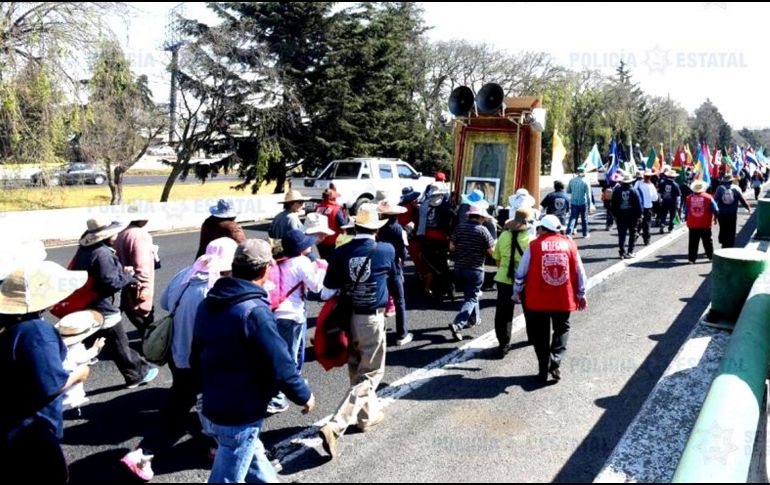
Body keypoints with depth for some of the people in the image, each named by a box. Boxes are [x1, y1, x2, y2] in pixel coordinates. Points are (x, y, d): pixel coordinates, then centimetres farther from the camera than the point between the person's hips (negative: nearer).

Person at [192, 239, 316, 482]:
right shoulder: (255, 311, -24)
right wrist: (304, 395, -6)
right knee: (226, 477, 7)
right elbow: (280, 367, -23)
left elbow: (196, 359, 13)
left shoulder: (207, 304, 3)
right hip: (240, 416, -8)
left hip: (212, 408, 8)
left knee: (254, 458, 26)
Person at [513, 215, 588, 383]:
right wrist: (581, 294, 14)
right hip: (564, 300, 1)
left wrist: (517, 293, 11)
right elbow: (579, 272, 4)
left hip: (538, 299, -1)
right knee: (562, 330, 18)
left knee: (541, 335, 11)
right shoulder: (569, 244, 1)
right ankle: (555, 362, 0)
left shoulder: (534, 245, -5)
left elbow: (521, 272, -2)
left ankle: (544, 370, 13)